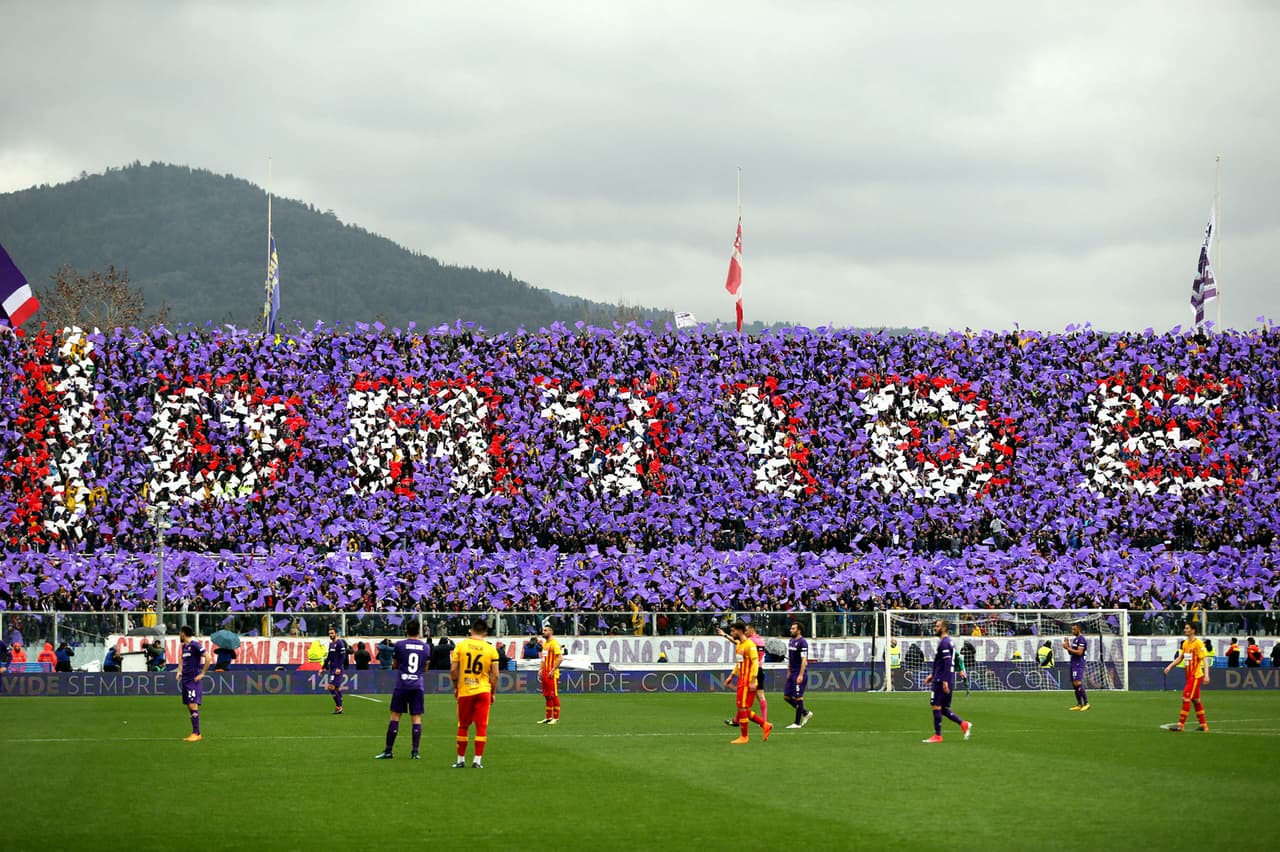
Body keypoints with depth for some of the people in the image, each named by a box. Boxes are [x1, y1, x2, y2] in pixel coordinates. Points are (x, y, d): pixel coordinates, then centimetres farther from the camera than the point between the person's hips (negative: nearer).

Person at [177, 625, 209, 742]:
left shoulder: (195, 645, -11)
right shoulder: (184, 646, 15)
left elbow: (208, 658, -17)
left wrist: (202, 674, -16)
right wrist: (179, 672, 15)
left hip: (194, 680, -9)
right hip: (185, 680, 9)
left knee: (193, 706, -14)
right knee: (189, 707, 8)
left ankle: (196, 733, -13)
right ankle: (196, 734, 13)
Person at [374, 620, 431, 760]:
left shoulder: (399, 645, -2)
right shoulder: (426, 646, 5)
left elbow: (395, 665, 10)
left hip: (402, 685, -2)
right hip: (418, 686, 2)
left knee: (395, 716, 3)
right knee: (416, 718, 4)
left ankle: (388, 751, 5)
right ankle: (415, 752, -1)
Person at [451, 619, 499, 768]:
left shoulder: (460, 646, -3)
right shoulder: (491, 649, -2)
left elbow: (453, 670, -4)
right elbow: (495, 675, -1)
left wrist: (456, 687, 11)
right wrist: (493, 693, 11)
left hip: (464, 691, 1)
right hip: (483, 691, 0)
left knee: (463, 726, 11)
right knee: (481, 726, 3)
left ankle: (460, 759, 16)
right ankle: (477, 760, -1)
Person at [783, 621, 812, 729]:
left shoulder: (802, 642, -13)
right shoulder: (790, 641, 14)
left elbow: (804, 660, -18)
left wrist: (801, 675, -23)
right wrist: (788, 672, 21)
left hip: (799, 674, -9)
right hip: (792, 674, 9)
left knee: (798, 697, -4)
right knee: (786, 696, 9)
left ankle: (797, 723, 2)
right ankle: (806, 713, 21)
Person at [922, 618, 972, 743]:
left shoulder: (944, 643, -14)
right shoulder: (948, 641, 18)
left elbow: (947, 663, -21)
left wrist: (945, 681, -24)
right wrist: (932, 675, 28)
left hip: (941, 681, -10)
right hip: (945, 680, 10)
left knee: (936, 707, -4)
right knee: (944, 709, 12)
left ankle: (937, 735, -1)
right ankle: (964, 724, 5)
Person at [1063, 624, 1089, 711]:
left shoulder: (1081, 639, -11)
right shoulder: (1074, 639, 19)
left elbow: (1079, 652, -20)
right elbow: (1071, 652, 22)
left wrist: (1068, 648, -15)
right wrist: (1067, 646, 6)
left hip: (1078, 664, -10)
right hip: (1073, 664, 10)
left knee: (1077, 683, -17)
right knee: (1074, 684, 7)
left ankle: (1086, 703, -16)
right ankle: (1079, 704, 9)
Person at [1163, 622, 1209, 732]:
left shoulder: (1198, 644, -14)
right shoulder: (1185, 643, 11)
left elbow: (1204, 660, -18)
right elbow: (1180, 658, 17)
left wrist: (1206, 675, -26)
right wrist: (1170, 666, 5)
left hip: (1195, 676, -9)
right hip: (1190, 676, 9)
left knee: (1186, 698, -11)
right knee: (1195, 700, 12)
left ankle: (1180, 724, -9)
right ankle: (1203, 725, 19)